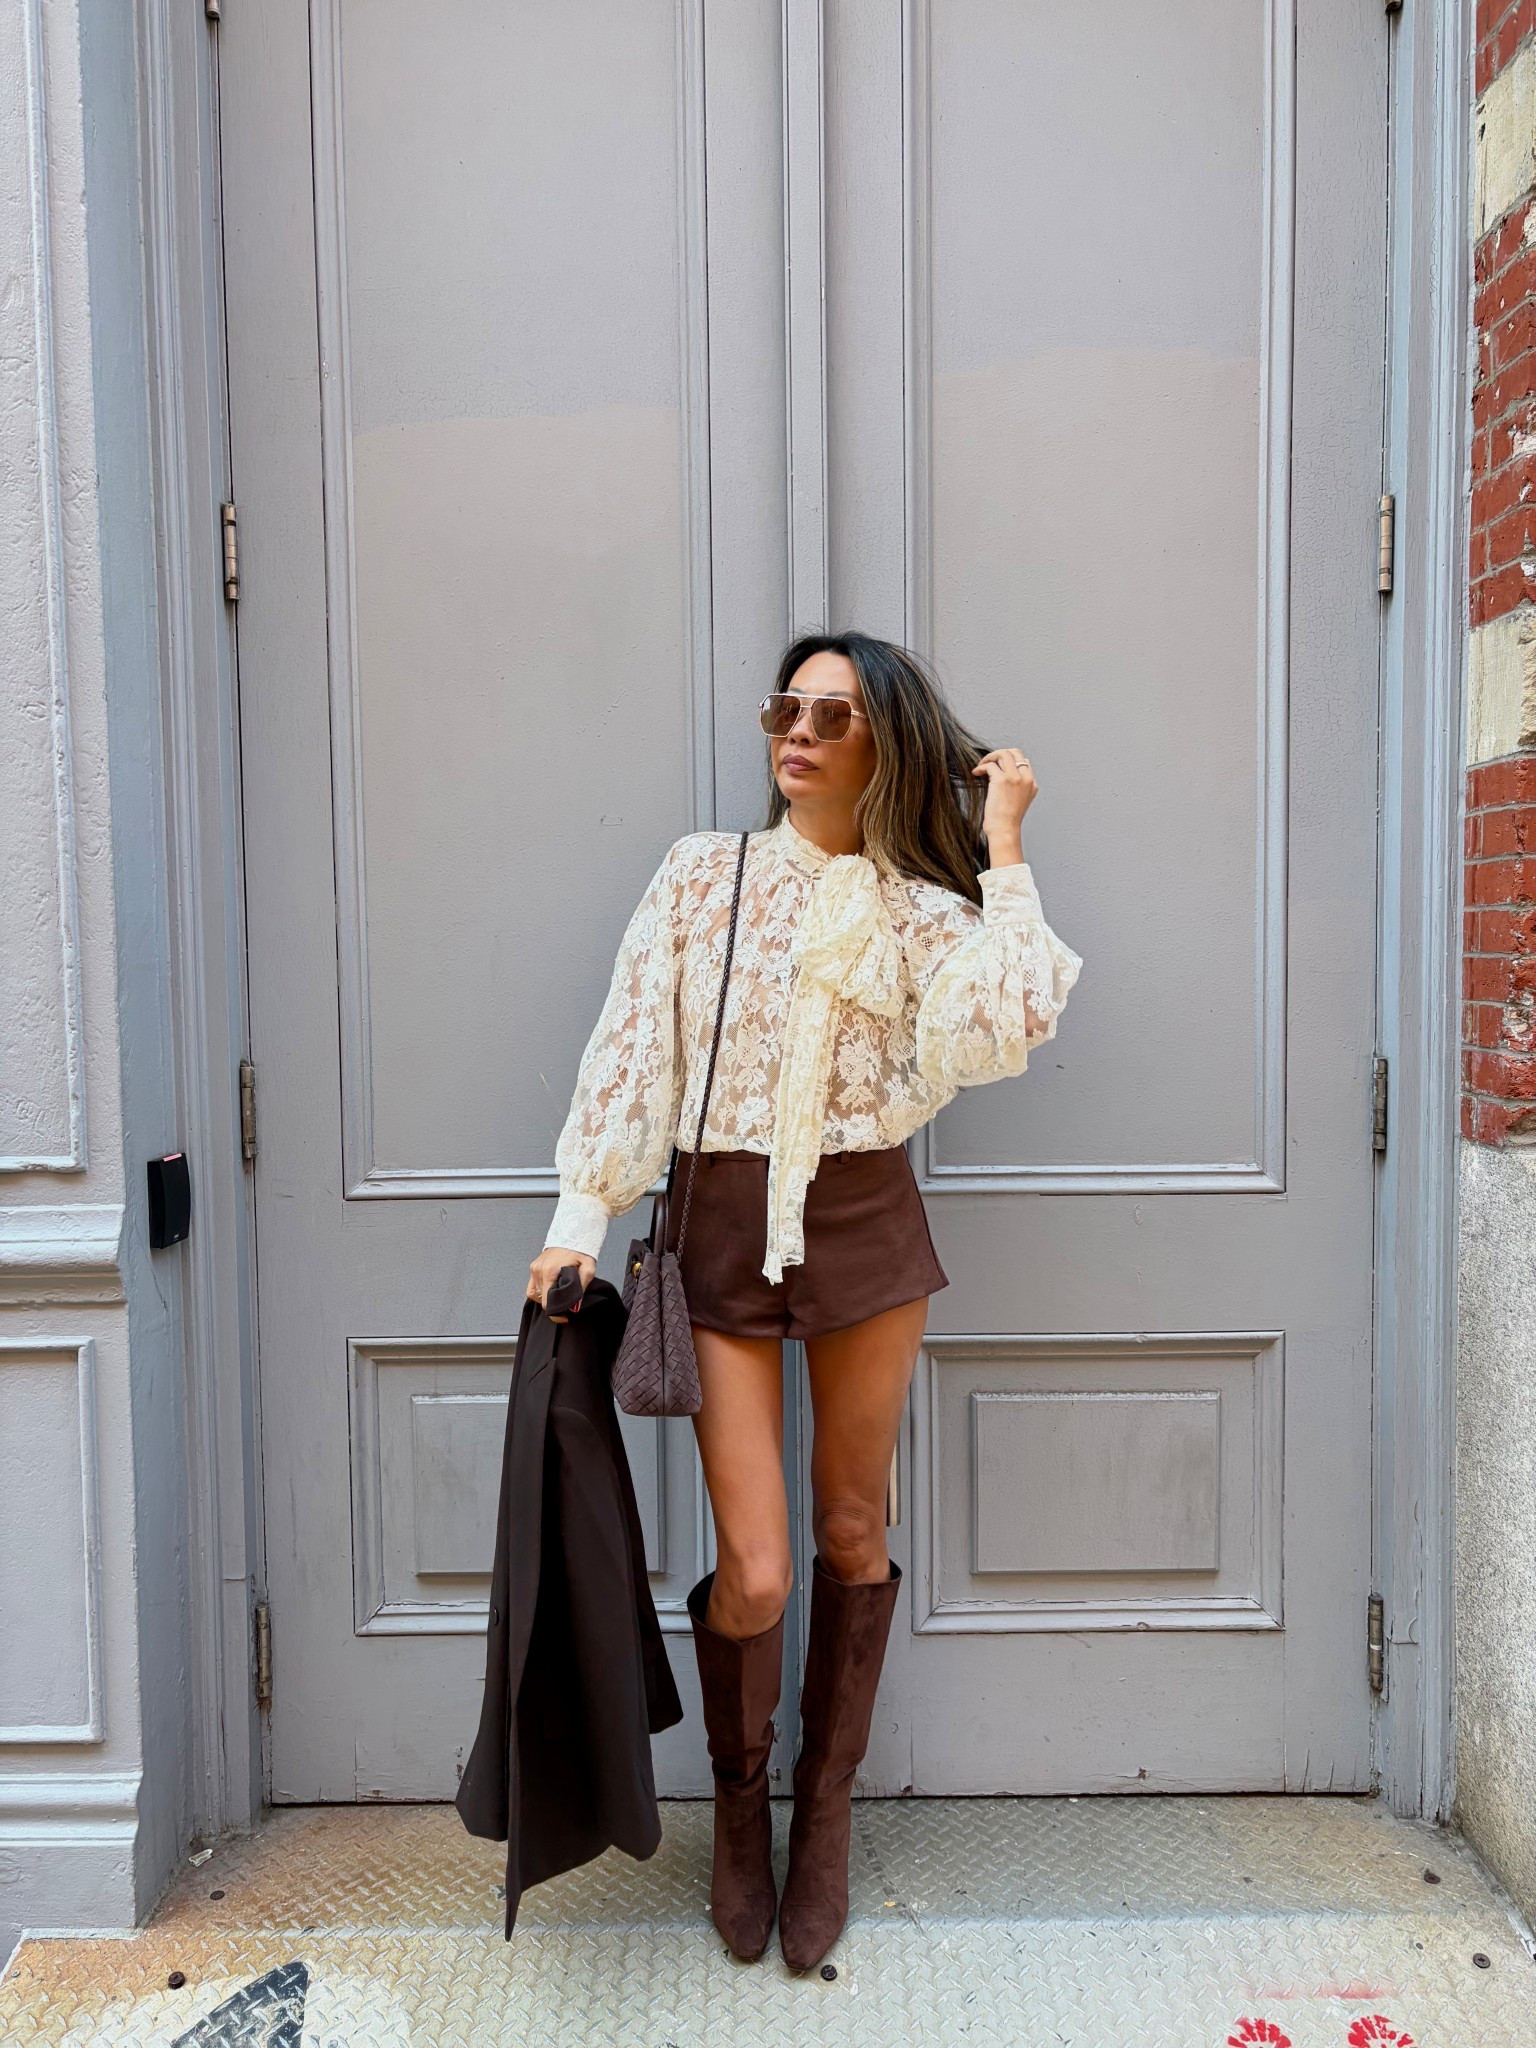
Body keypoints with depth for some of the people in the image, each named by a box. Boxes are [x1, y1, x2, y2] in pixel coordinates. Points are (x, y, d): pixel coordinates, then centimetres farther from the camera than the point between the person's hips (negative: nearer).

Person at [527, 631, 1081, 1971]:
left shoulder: (921, 907, 3)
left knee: (852, 1529, 12)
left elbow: (1004, 1028, -17)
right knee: (753, 1573, -1)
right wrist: (582, 1213, -5)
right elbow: (632, 1045, 1)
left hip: (864, 1223, 1)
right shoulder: (705, 873, 4)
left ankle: (827, 1811, 34)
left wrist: (1004, 850, -10)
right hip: (722, 1227, 0)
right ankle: (740, 1804, 30)